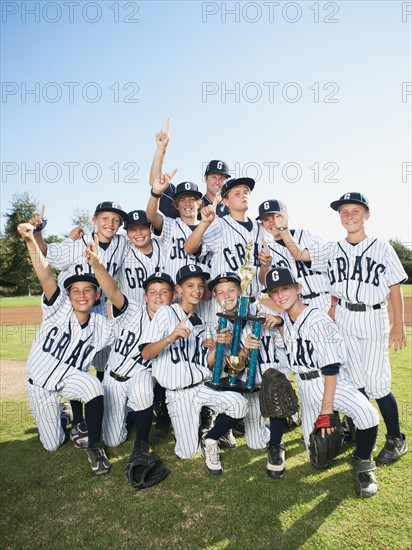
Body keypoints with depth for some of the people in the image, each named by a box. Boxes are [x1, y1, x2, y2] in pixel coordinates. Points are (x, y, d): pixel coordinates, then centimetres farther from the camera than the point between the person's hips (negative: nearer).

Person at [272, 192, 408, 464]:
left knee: (377, 385, -4)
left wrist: (399, 325, -4)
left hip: (374, 321, -2)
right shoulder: (331, 249, 8)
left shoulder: (382, 247, 1)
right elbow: (299, 254, 2)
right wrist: (284, 230, -12)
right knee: (355, 383, 9)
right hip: (344, 320, 3)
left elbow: (395, 287, 0)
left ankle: (396, 439, 18)